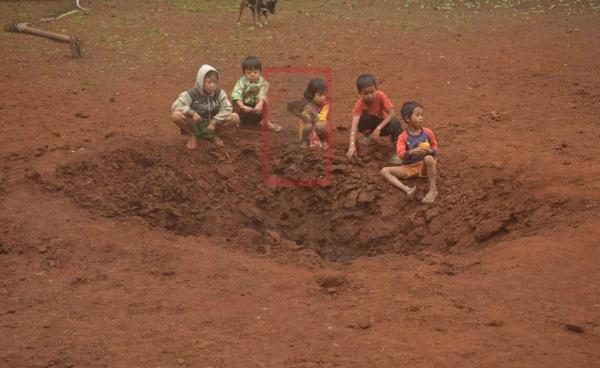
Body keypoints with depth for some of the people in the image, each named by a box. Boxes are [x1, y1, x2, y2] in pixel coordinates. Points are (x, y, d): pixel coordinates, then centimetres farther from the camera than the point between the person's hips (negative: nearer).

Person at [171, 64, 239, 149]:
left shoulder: (219, 93, -12)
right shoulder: (192, 94, -18)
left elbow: (227, 108, -16)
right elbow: (175, 106, -23)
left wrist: (214, 122, -27)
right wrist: (192, 113, -37)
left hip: (211, 123, 2)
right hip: (195, 124, -2)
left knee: (235, 117, -20)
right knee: (176, 115, -32)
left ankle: (212, 135, 4)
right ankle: (192, 135, -2)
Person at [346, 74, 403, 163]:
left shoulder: (380, 95, -25)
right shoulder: (360, 103, -24)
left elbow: (391, 113, -25)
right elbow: (354, 124, -34)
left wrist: (378, 128, -34)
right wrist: (352, 145, -47)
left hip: (384, 123, -1)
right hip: (371, 124, 1)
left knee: (395, 123, -34)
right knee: (363, 118, -31)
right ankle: (368, 138, -3)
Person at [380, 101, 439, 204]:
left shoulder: (428, 132, -3)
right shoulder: (403, 137, -7)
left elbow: (435, 148, 4)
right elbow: (400, 154, -17)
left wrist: (431, 151, -21)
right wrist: (411, 152, -38)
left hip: (424, 166, -1)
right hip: (409, 167, 1)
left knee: (429, 158, -38)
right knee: (385, 171, -19)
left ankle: (433, 190, -27)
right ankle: (407, 189, -39)